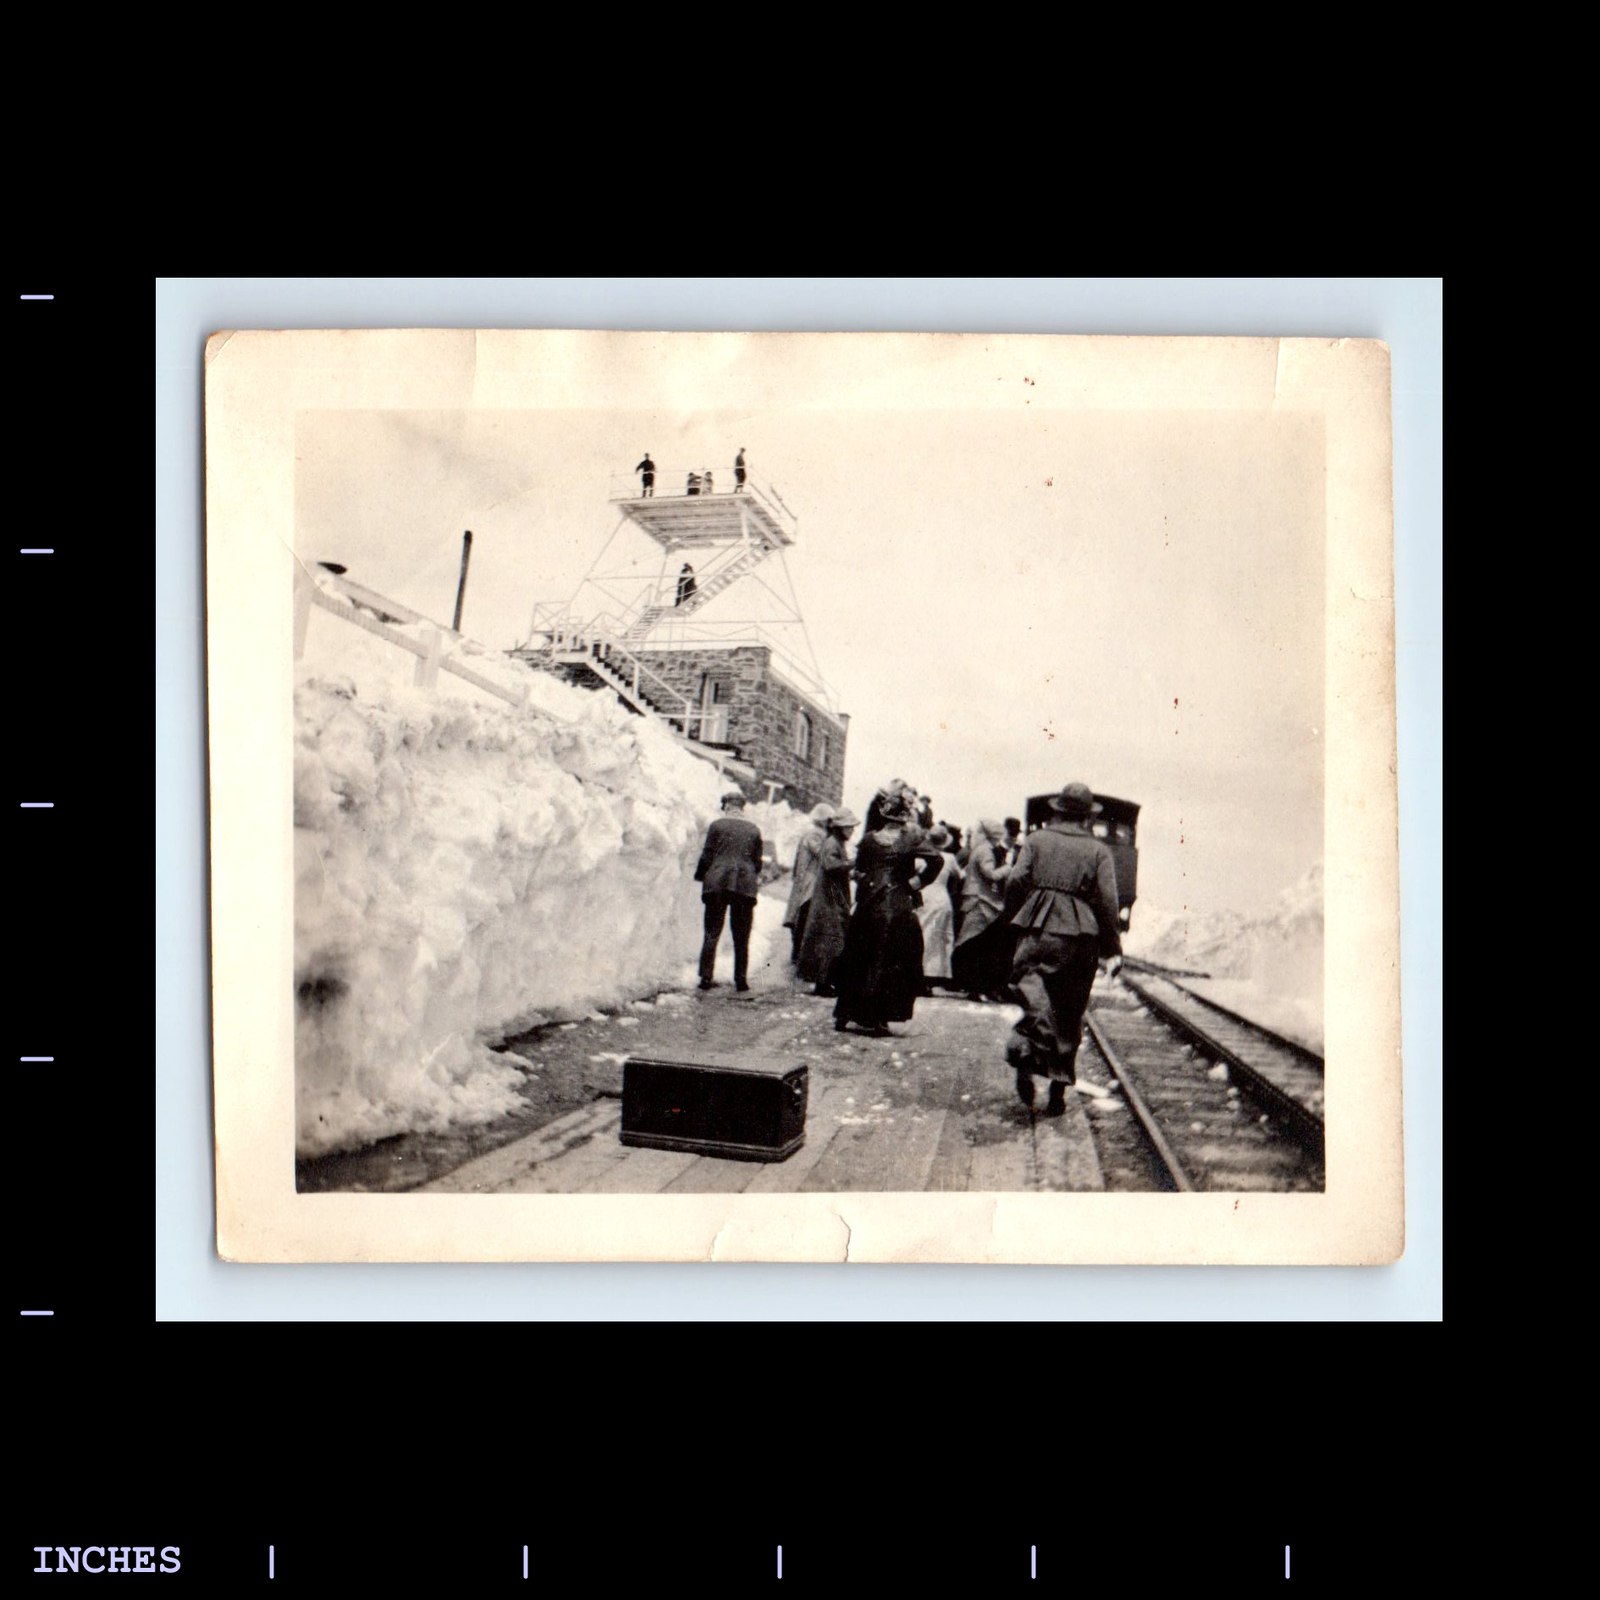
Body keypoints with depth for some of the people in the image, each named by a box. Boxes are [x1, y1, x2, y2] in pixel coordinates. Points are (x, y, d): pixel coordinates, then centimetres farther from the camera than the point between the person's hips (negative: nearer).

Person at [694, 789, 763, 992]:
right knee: (741, 937, 6)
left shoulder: (717, 825, 0)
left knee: (712, 933, 4)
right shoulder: (754, 829, 7)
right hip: (745, 885, 1)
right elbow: (758, 860, 9)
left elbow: (707, 855, -1)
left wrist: (700, 876, 13)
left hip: (717, 883, -1)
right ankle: (741, 980, 4)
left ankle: (706, 977, 0)